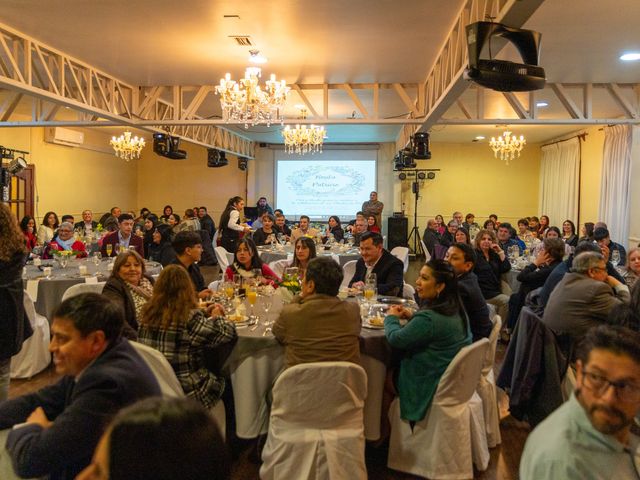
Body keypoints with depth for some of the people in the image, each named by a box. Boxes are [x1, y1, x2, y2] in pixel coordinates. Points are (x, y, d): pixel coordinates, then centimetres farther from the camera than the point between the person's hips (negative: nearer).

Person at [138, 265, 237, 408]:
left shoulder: (148, 313, -3)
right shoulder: (190, 317, -22)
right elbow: (229, 333, -18)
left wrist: (205, 315, 11)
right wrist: (217, 317, 0)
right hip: (187, 394, -6)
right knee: (225, 381, 23)